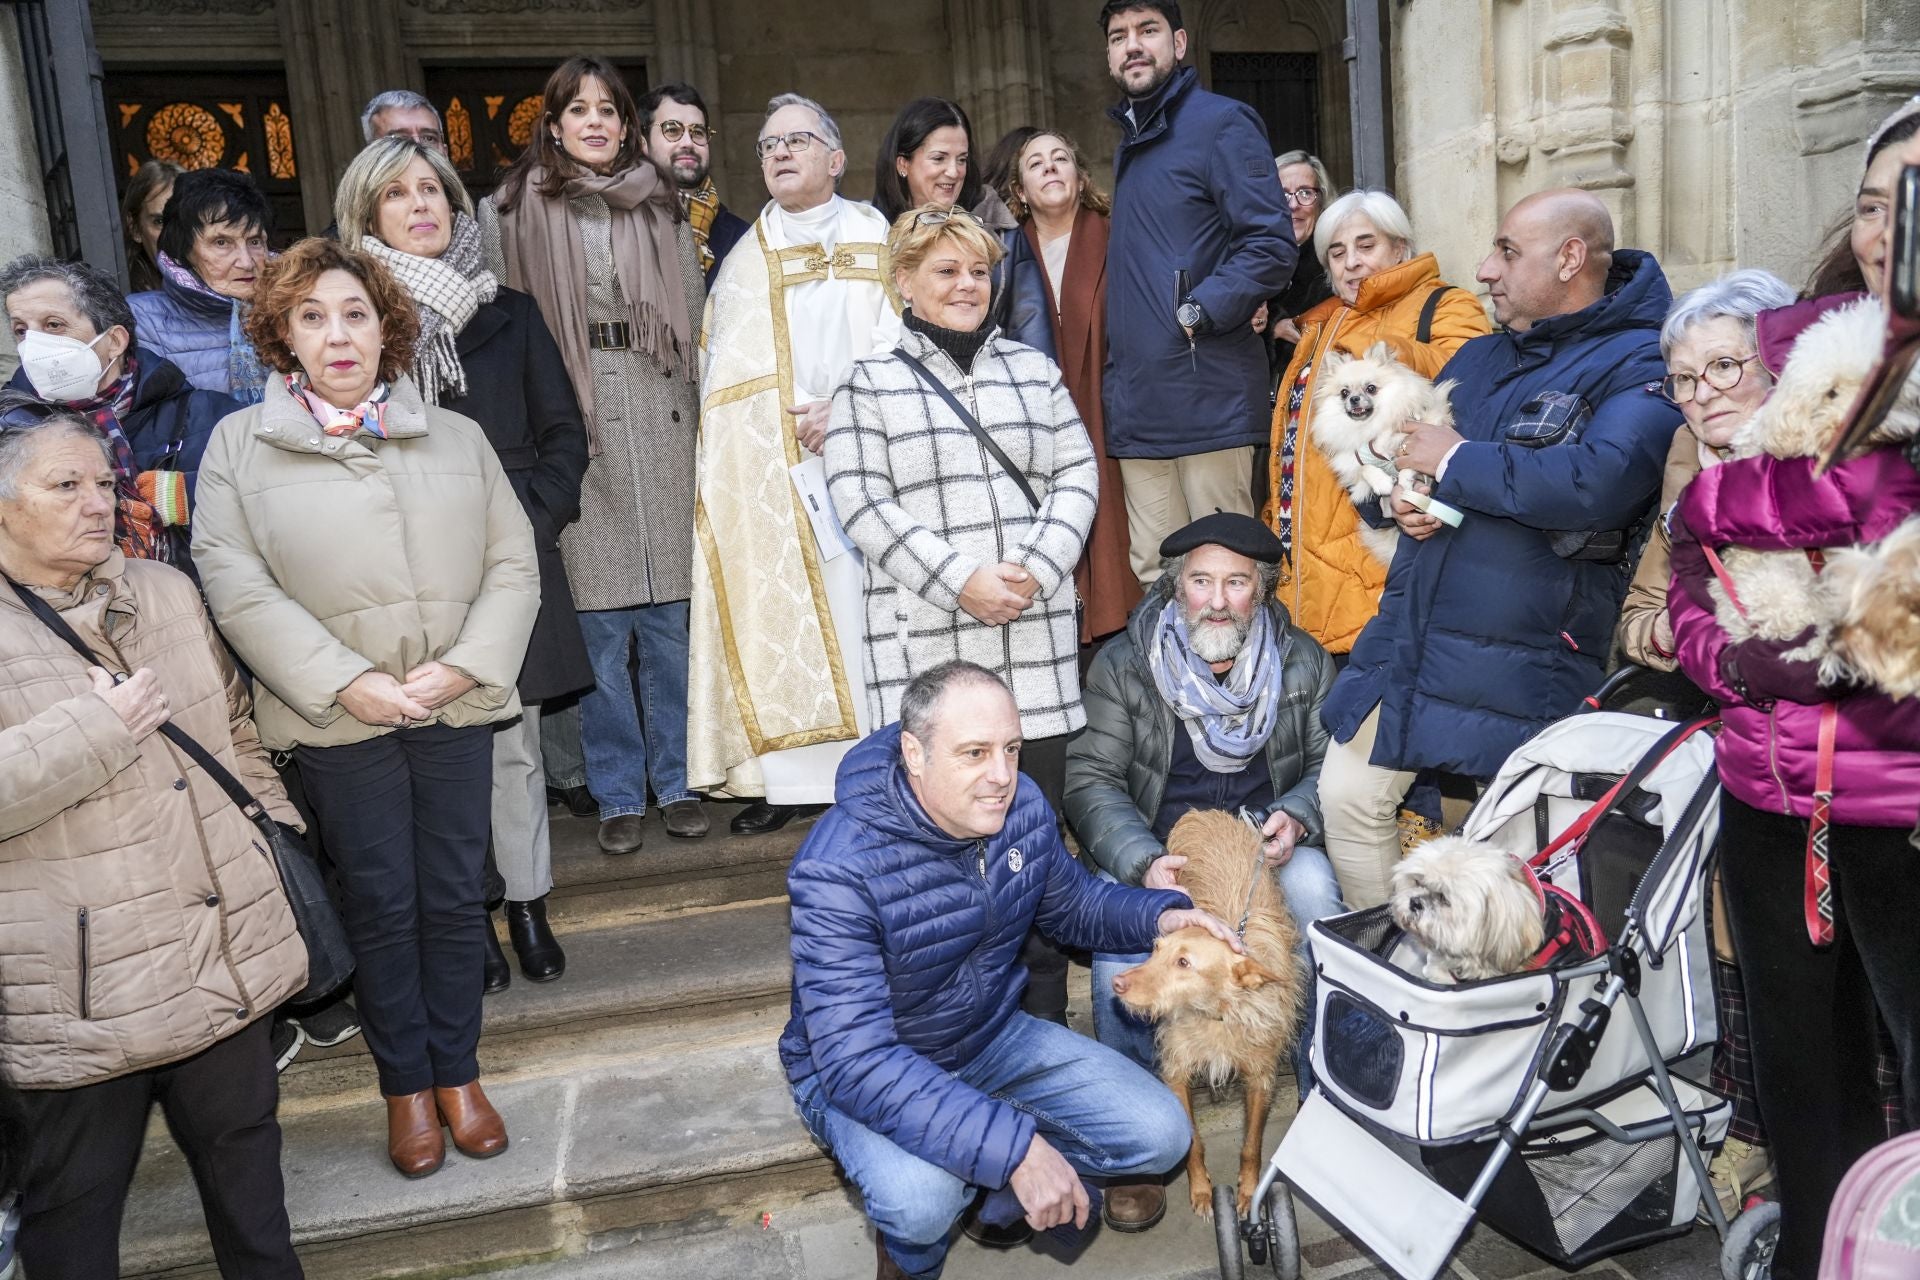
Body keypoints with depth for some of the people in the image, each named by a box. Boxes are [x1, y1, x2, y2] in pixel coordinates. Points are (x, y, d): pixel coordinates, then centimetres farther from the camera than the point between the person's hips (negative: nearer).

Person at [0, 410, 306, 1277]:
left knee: (243, 1148, 20)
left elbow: (235, 730, 19)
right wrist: (97, 730, -19)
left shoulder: (169, 594, 11)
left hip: (227, 962, 5)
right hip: (80, 998, -5)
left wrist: (274, 822, 15)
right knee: (76, 1203, 12)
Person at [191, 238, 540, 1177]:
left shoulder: (456, 436, 8)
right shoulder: (240, 445, 3)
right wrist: (346, 682, -14)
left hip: (456, 707, 2)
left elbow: (513, 565, 3)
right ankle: (405, 1085, 25)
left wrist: (464, 665, -11)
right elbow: (235, 584, -6)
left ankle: (458, 1072, 27)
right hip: (338, 719, -1)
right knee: (380, 904, 7)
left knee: (455, 895, 9)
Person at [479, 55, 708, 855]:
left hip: (662, 420, 2)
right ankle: (618, 792, 15)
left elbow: (695, 316, 14)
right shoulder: (515, 208, 6)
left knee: (671, 616, 5)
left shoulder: (661, 205, 14)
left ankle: (678, 779, 18)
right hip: (574, 422, -2)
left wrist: (703, 418, 7)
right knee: (598, 622, 2)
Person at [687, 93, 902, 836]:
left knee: (860, 602, -7)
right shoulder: (743, 257, 19)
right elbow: (723, 363, 11)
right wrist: (801, 413, -5)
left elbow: (898, 342, 1)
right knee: (775, 607, -2)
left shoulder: (875, 241, 11)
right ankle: (791, 777, 2)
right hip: (764, 469, 2)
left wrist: (847, 407, -14)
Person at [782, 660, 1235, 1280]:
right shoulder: (839, 869, -33)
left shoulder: (1022, 807, -12)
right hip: (859, 1066, -5)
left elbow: (1073, 904, 9)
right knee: (922, 1201, -35)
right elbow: (857, 1063, -38)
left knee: (1160, 1136, -3)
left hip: (992, 1037, 6)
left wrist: (1160, 914, -13)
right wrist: (1015, 1146, -45)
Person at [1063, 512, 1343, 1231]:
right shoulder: (1122, 665, -6)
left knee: (1315, 889, -32)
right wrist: (1143, 861, -29)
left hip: (1265, 844, 2)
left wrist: (1296, 816, -18)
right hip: (1152, 847, -1)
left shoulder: (1303, 662, 2)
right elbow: (1091, 779, -12)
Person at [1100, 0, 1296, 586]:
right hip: (1136, 406, 8)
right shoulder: (1129, 144, 22)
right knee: (1155, 579, 9)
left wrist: (1196, 313, -17)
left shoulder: (1221, 122, -3)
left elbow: (1272, 245, -13)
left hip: (1209, 399, -8)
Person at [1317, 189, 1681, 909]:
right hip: (1406, 640, 7)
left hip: (1519, 671, -7)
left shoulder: (1641, 363, -7)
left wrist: (1454, 462, -15)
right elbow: (1392, 447, 24)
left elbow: (1599, 481, -27)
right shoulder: (1479, 357, 17)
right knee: (1348, 796, 10)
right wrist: (1398, 495, -1)